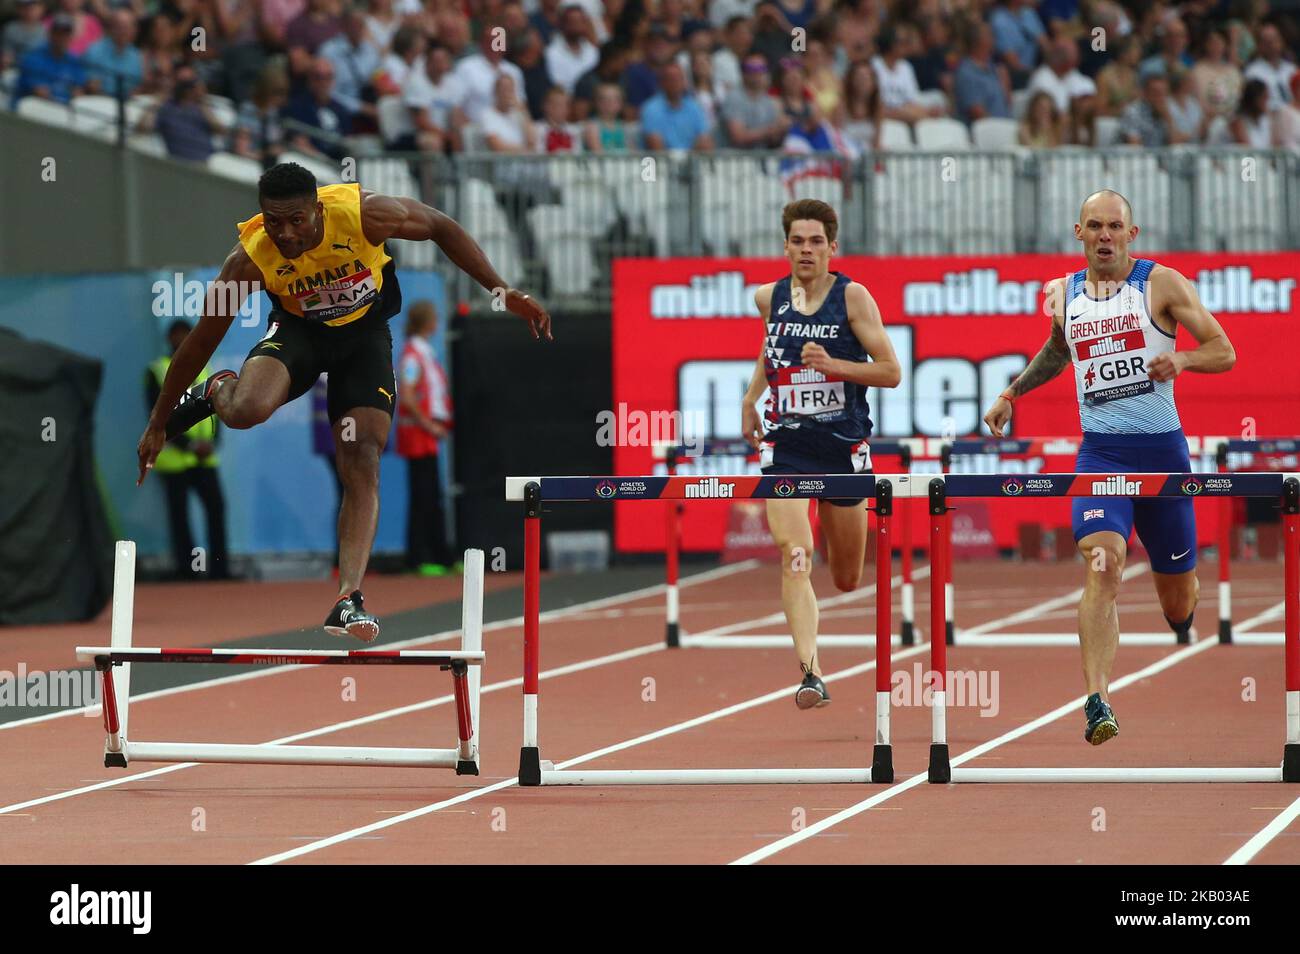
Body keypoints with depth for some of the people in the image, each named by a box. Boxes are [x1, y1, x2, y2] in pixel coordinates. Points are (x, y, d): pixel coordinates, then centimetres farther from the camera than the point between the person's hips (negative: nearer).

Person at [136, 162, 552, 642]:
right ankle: (216, 392, 8)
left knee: (362, 465, -12)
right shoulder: (251, 257, -28)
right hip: (298, 329, -1)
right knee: (246, 411, -31)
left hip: (365, 332, 1)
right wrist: (158, 425, -10)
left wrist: (502, 291, -16)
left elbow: (442, 228, -12)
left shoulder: (364, 213, -30)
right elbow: (202, 340, -17)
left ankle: (348, 601, -14)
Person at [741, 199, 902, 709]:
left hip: (844, 444, -1)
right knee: (795, 558, -20)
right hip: (785, 444, 1)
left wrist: (832, 363, -21)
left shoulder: (852, 297, -7)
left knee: (847, 580, 12)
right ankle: (810, 673, -26)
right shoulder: (769, 297, 4)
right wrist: (750, 399, 18)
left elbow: (890, 371, -8)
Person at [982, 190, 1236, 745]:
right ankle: (1098, 703, -32)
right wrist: (1012, 394, 23)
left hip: (1163, 450, -1)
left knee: (1176, 599, 11)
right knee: (1102, 564, -24)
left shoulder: (1161, 283, -3)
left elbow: (1224, 352, -2)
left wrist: (1180, 359, -21)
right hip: (1100, 453, 1)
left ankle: (1188, 617, 51)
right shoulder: (1062, 295, 9)